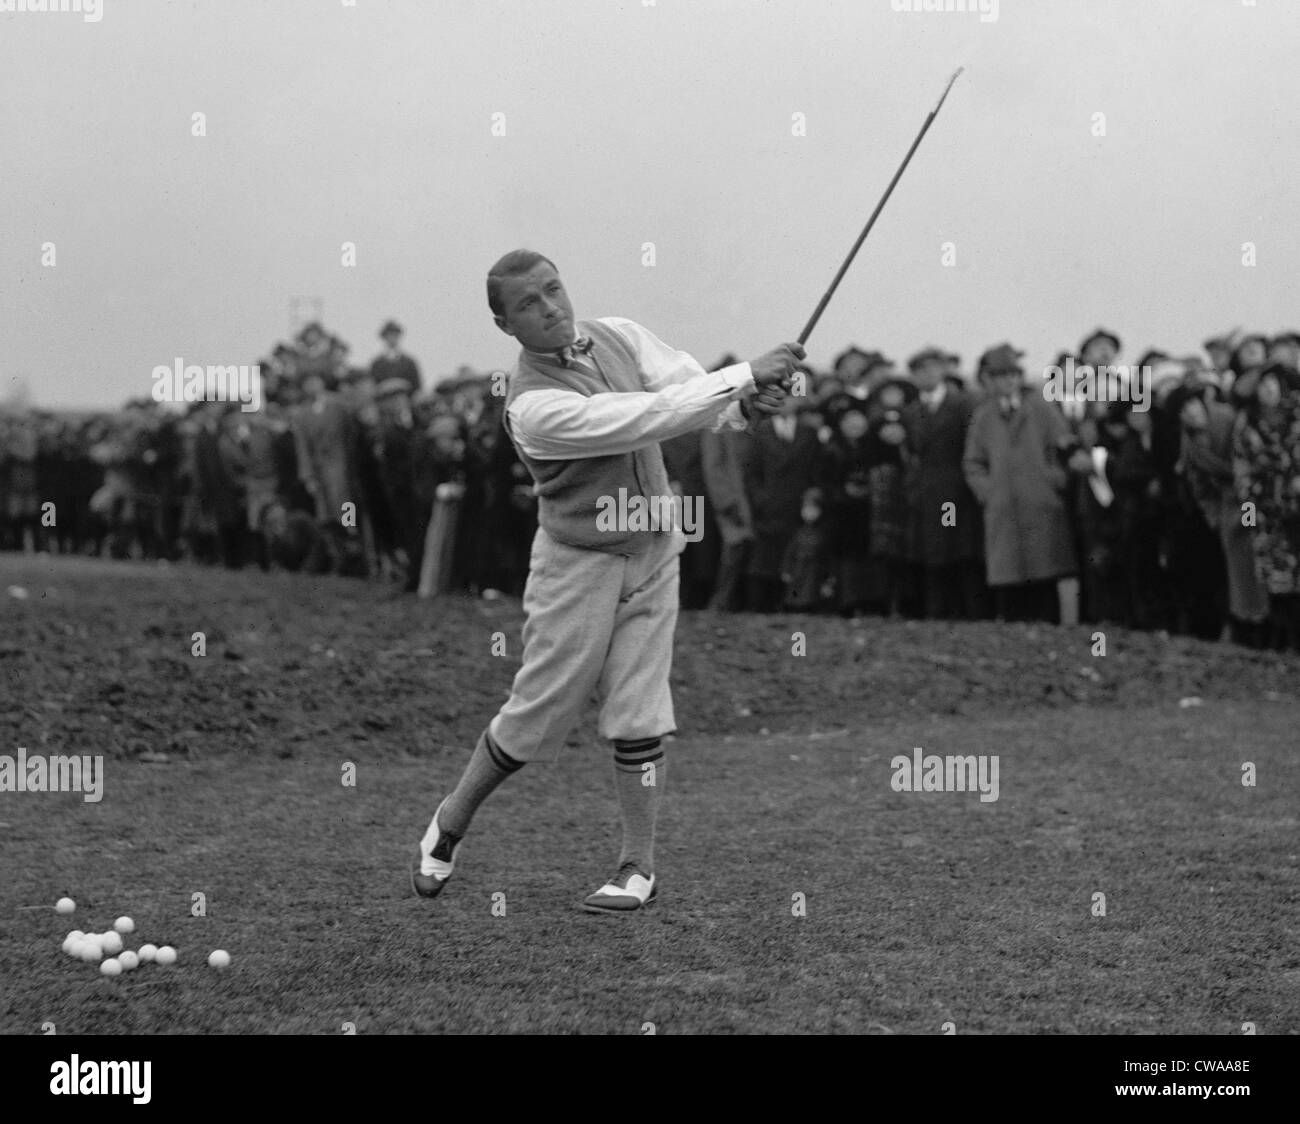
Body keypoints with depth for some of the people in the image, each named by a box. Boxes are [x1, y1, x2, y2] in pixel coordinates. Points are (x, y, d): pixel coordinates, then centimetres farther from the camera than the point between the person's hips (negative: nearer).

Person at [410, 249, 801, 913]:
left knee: (638, 719, 2)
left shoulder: (617, 336, -2)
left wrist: (746, 404, -31)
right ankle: (451, 822, 25)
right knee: (539, 712, 3)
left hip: (654, 551, 5)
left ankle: (639, 866, 11)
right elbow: (642, 420, -31)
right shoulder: (533, 406, -23)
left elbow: (694, 394, -7)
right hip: (578, 565, -5)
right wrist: (746, 376, -32)